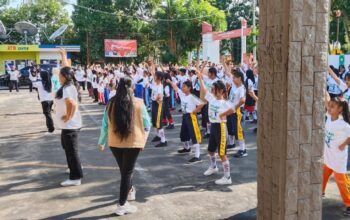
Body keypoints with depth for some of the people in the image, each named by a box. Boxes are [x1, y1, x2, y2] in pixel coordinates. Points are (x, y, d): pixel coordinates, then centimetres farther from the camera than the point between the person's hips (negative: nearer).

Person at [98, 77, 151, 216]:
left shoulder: (111, 103, -1)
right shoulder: (138, 103, -7)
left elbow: (105, 124, 6)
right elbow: (147, 124, -1)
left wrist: (101, 142, 18)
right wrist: (144, 138, 17)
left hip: (115, 142, 3)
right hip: (133, 142, -3)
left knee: (124, 170, 23)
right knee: (127, 172, 6)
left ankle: (130, 191, 46)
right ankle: (122, 205, 9)